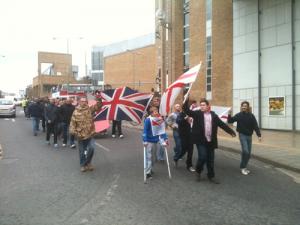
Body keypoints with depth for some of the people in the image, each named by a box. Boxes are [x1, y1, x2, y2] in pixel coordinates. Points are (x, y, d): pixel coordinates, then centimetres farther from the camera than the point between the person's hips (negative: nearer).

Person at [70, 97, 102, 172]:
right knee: (82, 151, 9)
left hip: (90, 134, 1)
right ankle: (83, 165, 28)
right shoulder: (76, 112, -3)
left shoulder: (90, 109, 1)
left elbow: (98, 106, -12)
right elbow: (73, 123, -2)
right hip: (80, 135, 0)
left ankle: (88, 162, 15)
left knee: (91, 148, -10)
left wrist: (99, 100, -29)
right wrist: (73, 131, -15)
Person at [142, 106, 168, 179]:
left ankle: (150, 170, 32)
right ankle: (148, 172, 11)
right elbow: (145, 131, -18)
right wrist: (145, 141, -23)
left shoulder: (160, 119, -4)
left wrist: (165, 139, 0)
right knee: (149, 156, 1)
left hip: (156, 140, 5)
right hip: (149, 141, -5)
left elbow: (162, 129, 3)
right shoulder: (148, 120, -18)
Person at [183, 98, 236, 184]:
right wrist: (186, 100, -18)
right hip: (201, 140, -3)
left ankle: (211, 176, 23)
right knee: (202, 157, -10)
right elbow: (187, 110, -7)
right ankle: (198, 171, 18)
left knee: (210, 159, 9)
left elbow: (222, 124, 9)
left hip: (211, 141, 3)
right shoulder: (197, 113, 2)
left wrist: (231, 131, 4)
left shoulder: (213, 115, 9)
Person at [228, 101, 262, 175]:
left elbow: (255, 126, -5)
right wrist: (229, 115, -22)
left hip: (249, 136, 3)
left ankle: (244, 167, 24)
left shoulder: (251, 116, -1)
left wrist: (259, 135, -14)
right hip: (242, 135, -3)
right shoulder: (239, 115, -4)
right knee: (245, 151, -15)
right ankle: (242, 167, 0)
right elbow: (230, 121, -4)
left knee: (248, 154, 8)